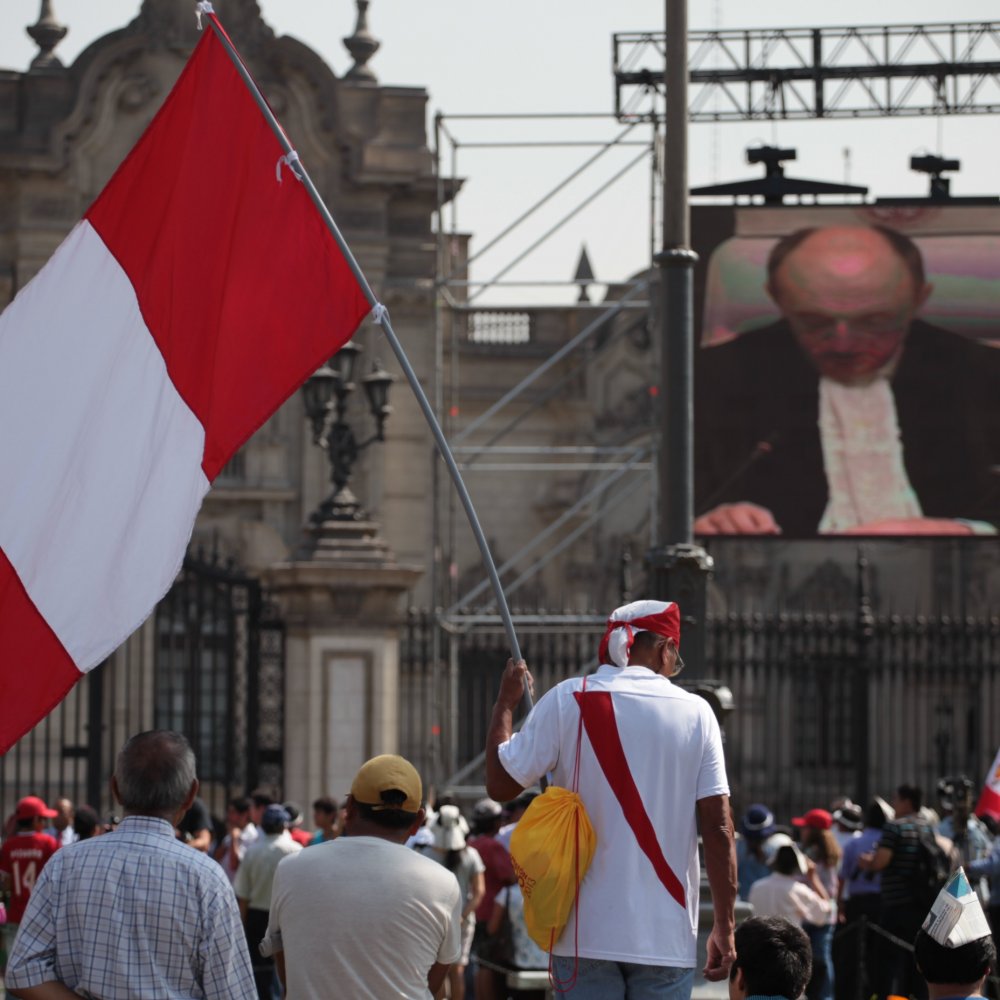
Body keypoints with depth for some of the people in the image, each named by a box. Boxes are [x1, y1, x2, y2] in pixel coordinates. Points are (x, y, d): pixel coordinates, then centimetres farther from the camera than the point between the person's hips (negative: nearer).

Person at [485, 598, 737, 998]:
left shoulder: (567, 701, -2)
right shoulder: (695, 712, 0)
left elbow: (500, 784, 1)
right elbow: (718, 829, -2)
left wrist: (506, 703, 16)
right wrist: (724, 928, 3)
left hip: (584, 934, 0)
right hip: (666, 936, 0)